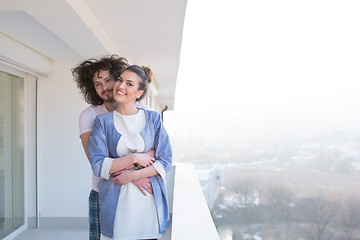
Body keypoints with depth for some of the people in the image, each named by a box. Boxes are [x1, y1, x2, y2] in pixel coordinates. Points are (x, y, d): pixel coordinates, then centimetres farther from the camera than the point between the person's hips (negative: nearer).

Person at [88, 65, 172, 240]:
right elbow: (98, 166, -5)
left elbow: (166, 162, -1)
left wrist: (132, 175, -11)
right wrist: (134, 158, -13)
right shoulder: (103, 122, 2)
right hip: (117, 203, 0)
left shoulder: (153, 118, 3)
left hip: (150, 200, 1)